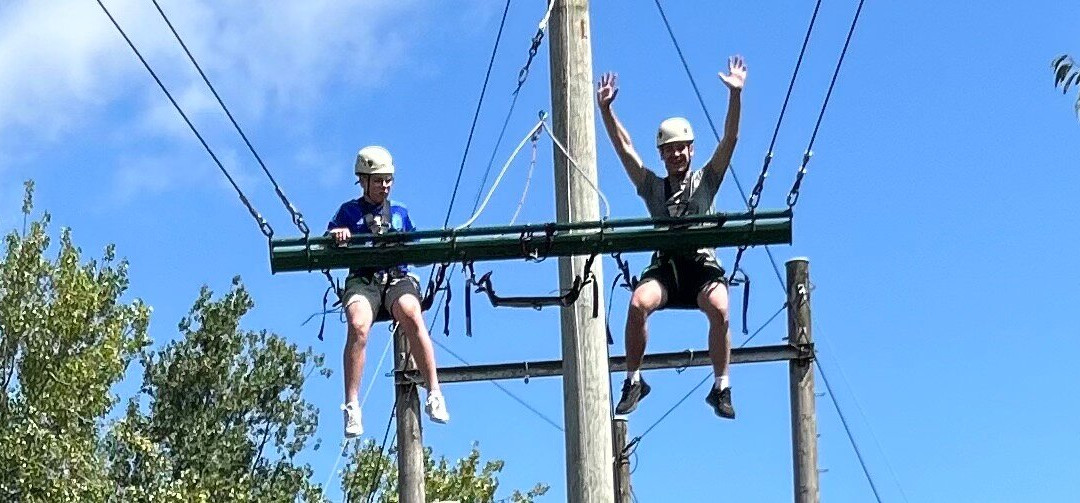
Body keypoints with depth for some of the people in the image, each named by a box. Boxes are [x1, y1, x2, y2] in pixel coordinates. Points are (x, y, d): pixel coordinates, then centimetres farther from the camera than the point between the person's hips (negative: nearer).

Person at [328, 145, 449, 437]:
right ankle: (351, 407, -33)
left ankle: (434, 394, -36)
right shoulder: (349, 211, 20)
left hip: (398, 278, 1)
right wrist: (335, 235, -14)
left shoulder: (400, 212, 26)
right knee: (358, 326, -34)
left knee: (412, 316, -34)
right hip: (362, 279, -1)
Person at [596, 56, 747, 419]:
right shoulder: (652, 186, 22)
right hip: (664, 266, 1)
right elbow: (624, 148, 16)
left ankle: (721, 387, -20)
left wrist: (735, 94, -4)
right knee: (639, 303, -30)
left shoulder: (705, 180, 17)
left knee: (719, 308, -32)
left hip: (703, 265, -1)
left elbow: (730, 139, 7)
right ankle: (633, 381, -15)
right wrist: (606, 109, 7)